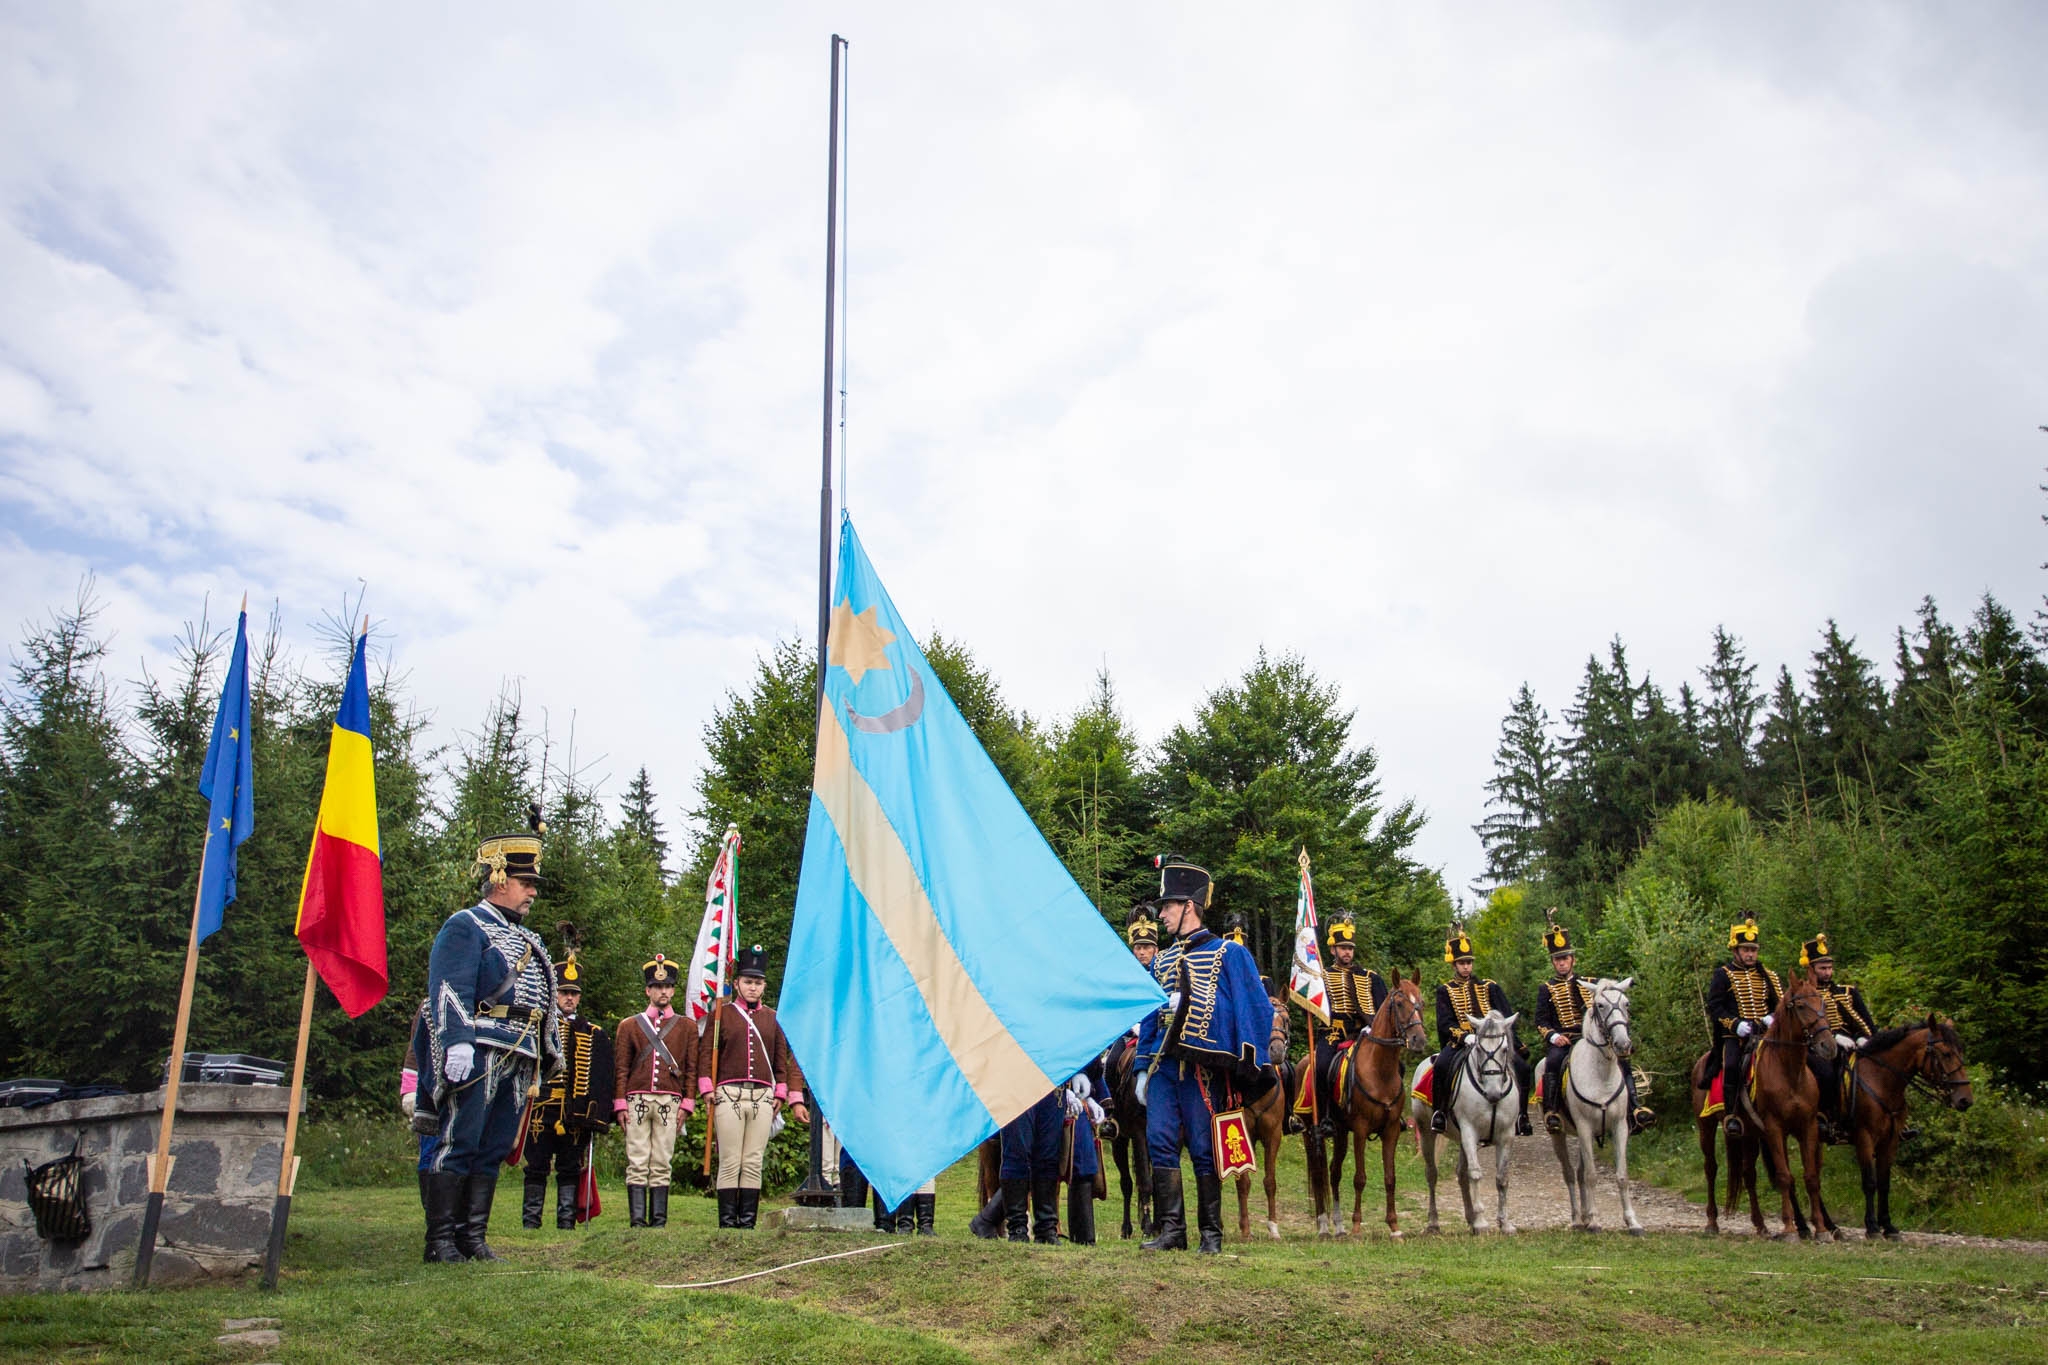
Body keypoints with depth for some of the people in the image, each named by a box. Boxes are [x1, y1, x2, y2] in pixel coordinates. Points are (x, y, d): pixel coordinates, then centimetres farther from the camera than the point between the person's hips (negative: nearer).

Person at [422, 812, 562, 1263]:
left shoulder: (527, 940, 25)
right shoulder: (465, 926, -1)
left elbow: (546, 1001, 27)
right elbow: (449, 990, -14)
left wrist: (551, 1051, 22)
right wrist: (457, 1043, -25)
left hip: (518, 1061, 8)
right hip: (479, 1055, -8)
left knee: (493, 1153, 9)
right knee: (458, 1145, -6)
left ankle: (473, 1237, 13)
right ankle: (440, 1240, -2)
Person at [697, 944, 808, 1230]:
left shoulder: (773, 1018, 14)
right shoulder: (721, 1014, 7)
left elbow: (783, 1059, 16)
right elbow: (706, 1054, 3)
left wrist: (782, 1094, 8)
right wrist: (707, 1089, -7)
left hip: (763, 1097, 3)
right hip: (729, 1096, -2)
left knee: (753, 1164, 3)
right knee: (730, 1164, -3)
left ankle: (748, 1222, 6)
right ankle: (727, 1223, 0)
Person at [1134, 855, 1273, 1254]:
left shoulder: (1229, 955, 0)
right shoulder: (1161, 962, 16)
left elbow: (1257, 1011, -3)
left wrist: (1249, 1068, -9)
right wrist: (1143, 1069, 11)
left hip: (1205, 1068, -5)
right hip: (1163, 1067, 5)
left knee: (1205, 1150, 1)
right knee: (1160, 1143, -3)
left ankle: (1211, 1233, 11)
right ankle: (1171, 1229, 4)